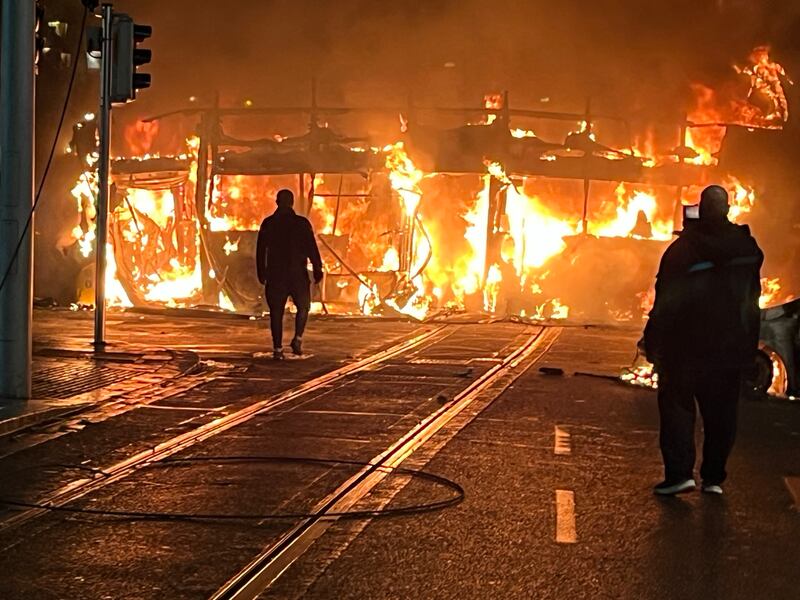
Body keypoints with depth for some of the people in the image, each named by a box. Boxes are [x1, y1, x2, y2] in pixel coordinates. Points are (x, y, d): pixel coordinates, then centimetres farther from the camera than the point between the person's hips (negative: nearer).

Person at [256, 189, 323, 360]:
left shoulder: (268, 224, 1)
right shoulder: (302, 223, -6)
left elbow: (261, 250, 5)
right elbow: (312, 249, -8)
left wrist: (261, 273, 13)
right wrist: (317, 269, -1)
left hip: (275, 274, 1)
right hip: (298, 274, -1)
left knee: (276, 312, 6)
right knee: (303, 307, 18)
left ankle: (277, 348, 0)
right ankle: (297, 339, 1)